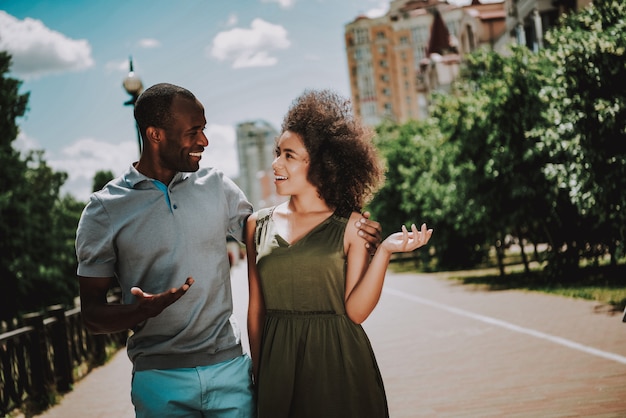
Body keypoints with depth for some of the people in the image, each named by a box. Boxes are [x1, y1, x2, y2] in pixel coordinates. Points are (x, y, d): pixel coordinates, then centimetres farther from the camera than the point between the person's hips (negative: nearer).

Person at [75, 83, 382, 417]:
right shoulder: (104, 210, -4)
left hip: (230, 367, 3)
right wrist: (141, 310, -24)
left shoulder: (216, 187, 6)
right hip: (161, 380, -2)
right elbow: (92, 315, -3)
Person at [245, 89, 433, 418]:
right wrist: (258, 374, 8)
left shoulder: (350, 226, -4)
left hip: (338, 366, -2)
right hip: (278, 365, 3)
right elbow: (256, 307, 8)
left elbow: (355, 311, -9)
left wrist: (384, 252, -18)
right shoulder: (259, 225, 4)